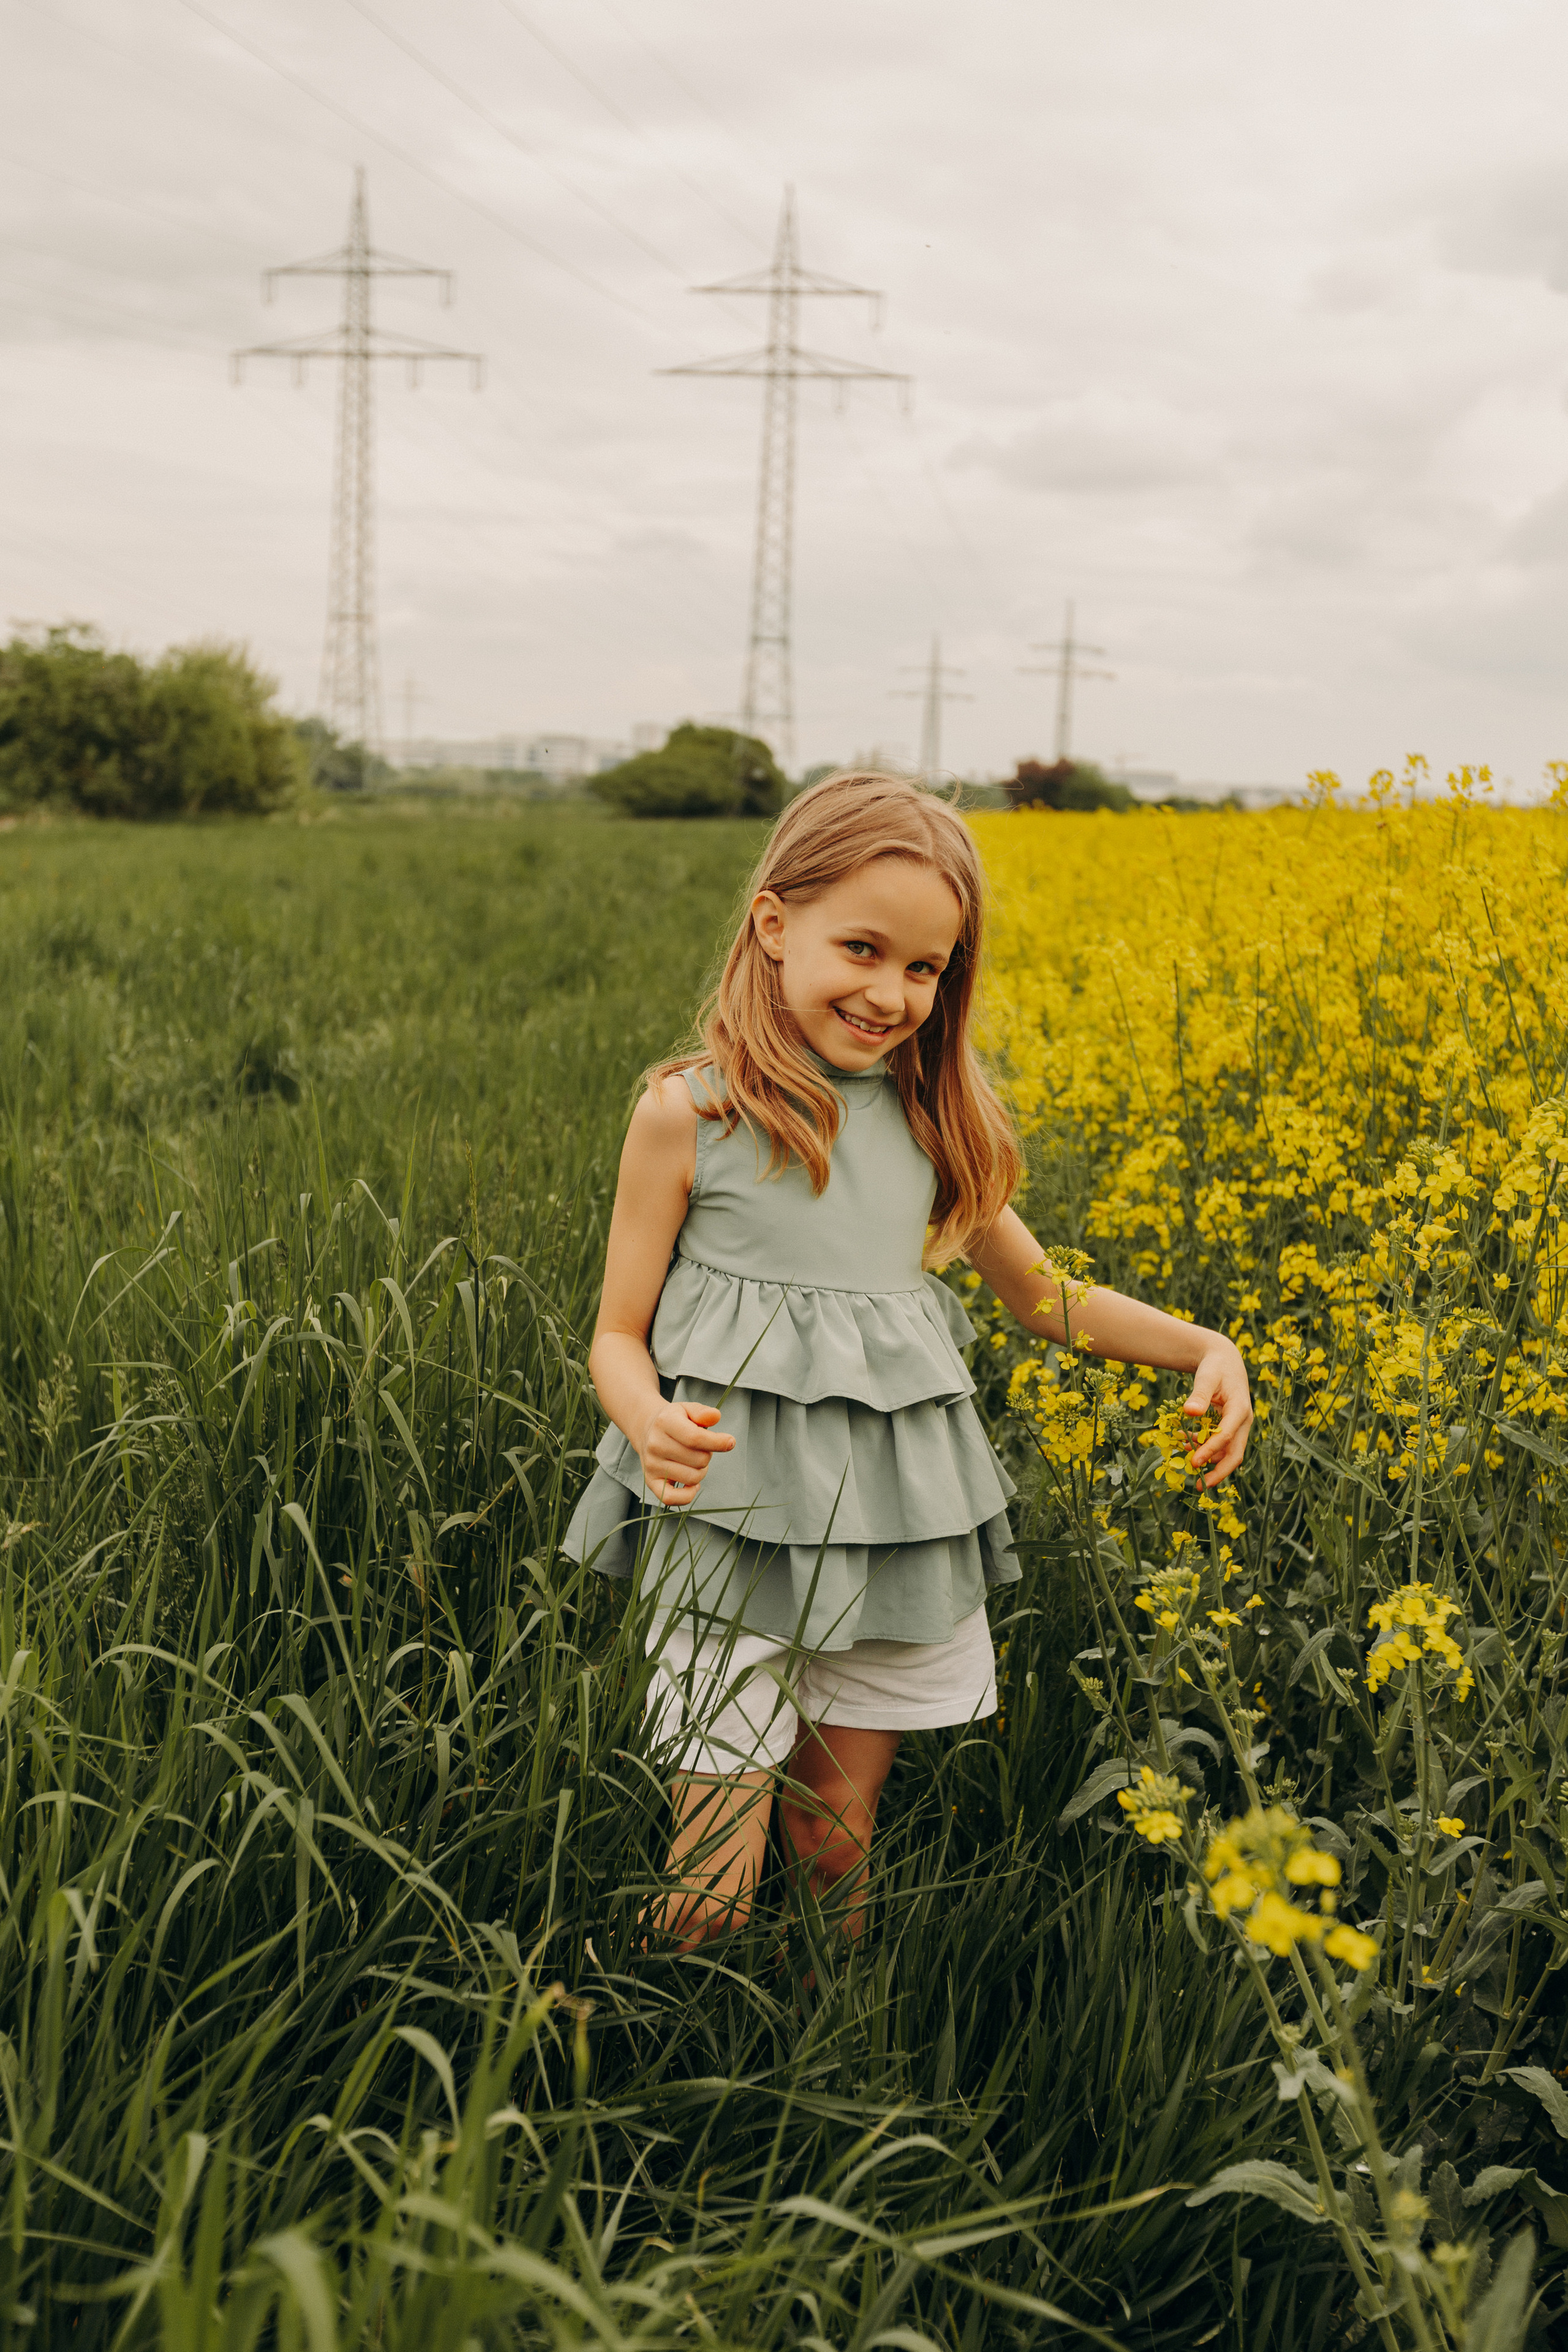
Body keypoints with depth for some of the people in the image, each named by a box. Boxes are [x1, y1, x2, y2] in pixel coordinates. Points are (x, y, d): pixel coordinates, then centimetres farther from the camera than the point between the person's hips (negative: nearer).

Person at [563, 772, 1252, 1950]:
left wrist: (1202, 1344, 1)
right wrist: (651, 1424, -25)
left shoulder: (932, 1121, 5)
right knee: (715, 1878, -4)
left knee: (839, 1840, 15)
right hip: (732, 1525, -4)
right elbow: (620, 1334, -2)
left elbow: (1041, 1294, 17)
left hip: (895, 1526, 4)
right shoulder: (691, 1113, -8)